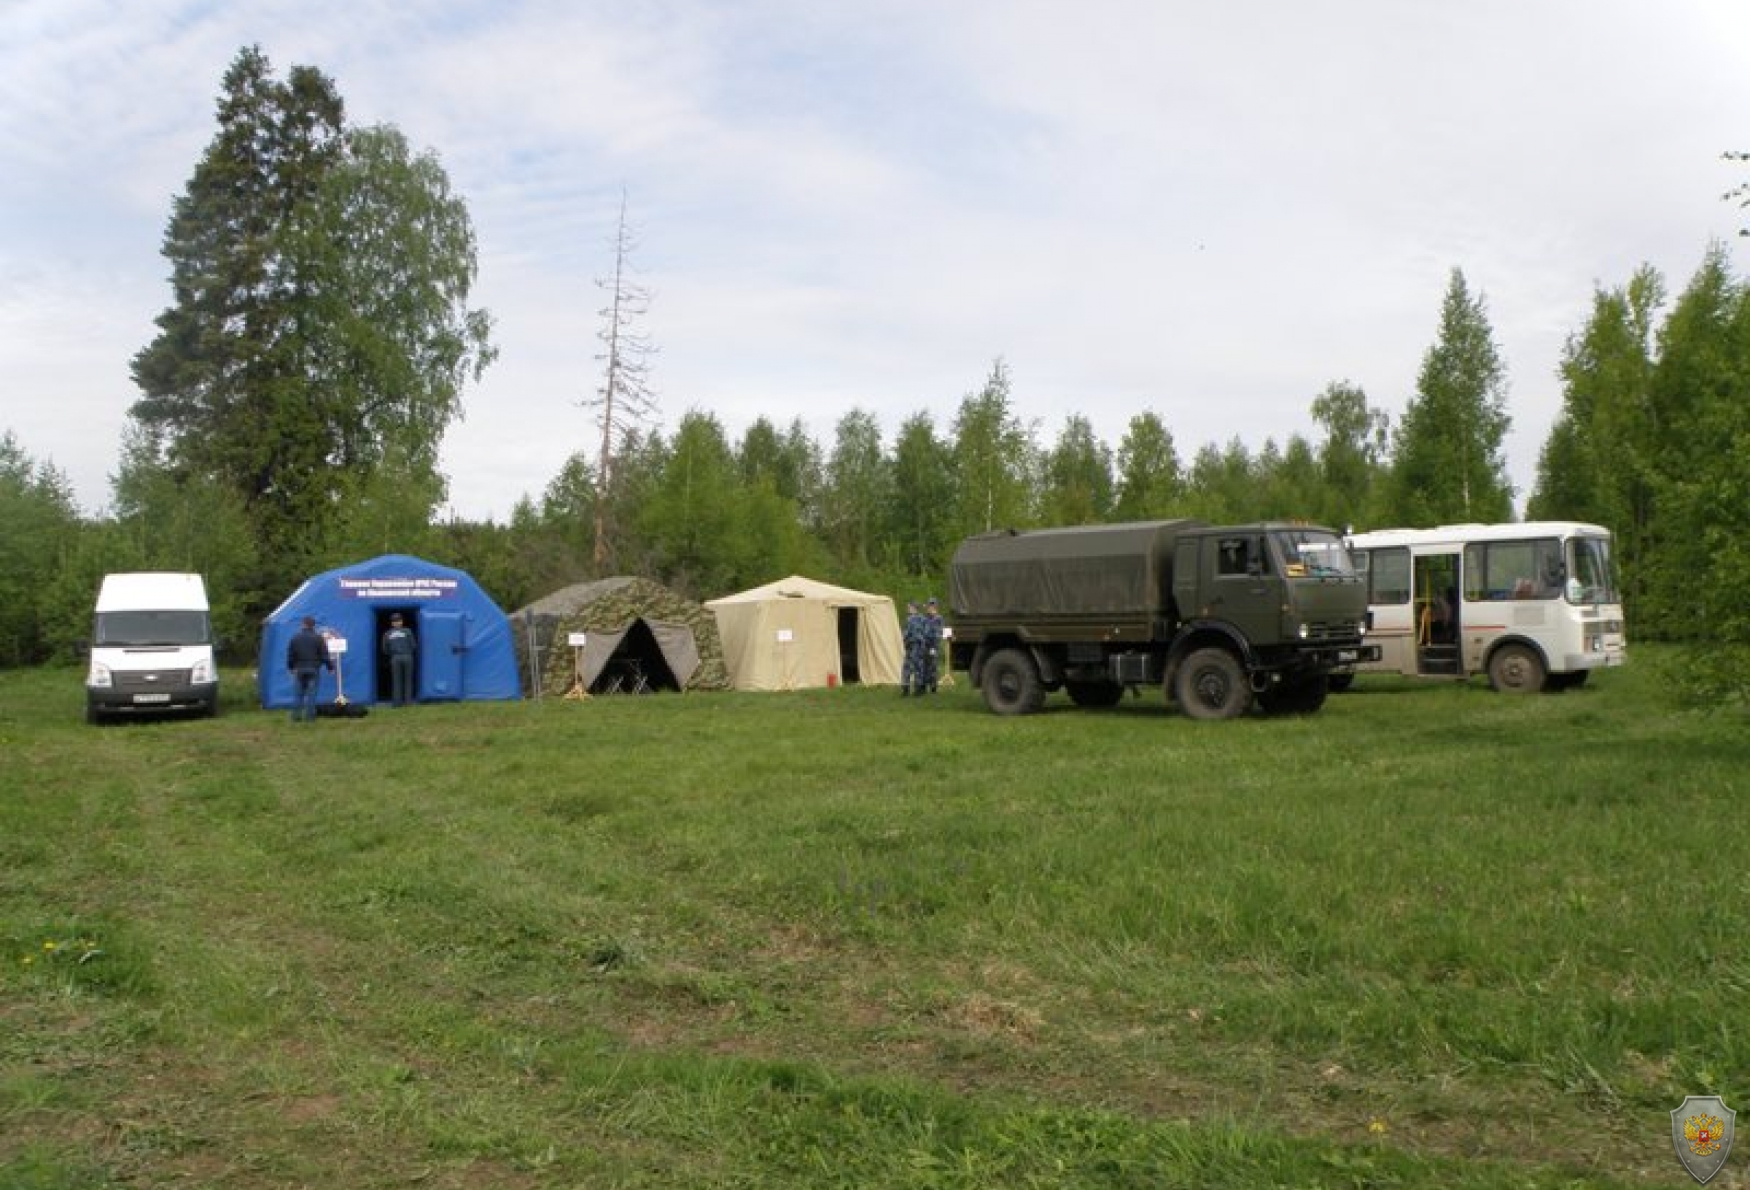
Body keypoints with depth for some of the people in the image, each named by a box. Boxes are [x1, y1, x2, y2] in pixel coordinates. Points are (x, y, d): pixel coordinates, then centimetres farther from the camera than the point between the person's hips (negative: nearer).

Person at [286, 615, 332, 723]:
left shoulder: (295, 637, 3)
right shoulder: (318, 638, -5)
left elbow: (290, 655, 7)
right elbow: (324, 655, -5)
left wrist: (291, 667, 19)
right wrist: (330, 667, 4)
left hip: (299, 669, 3)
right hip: (313, 669, -3)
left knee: (299, 693, 9)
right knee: (311, 694, -1)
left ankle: (296, 716, 7)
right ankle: (309, 716, -4)